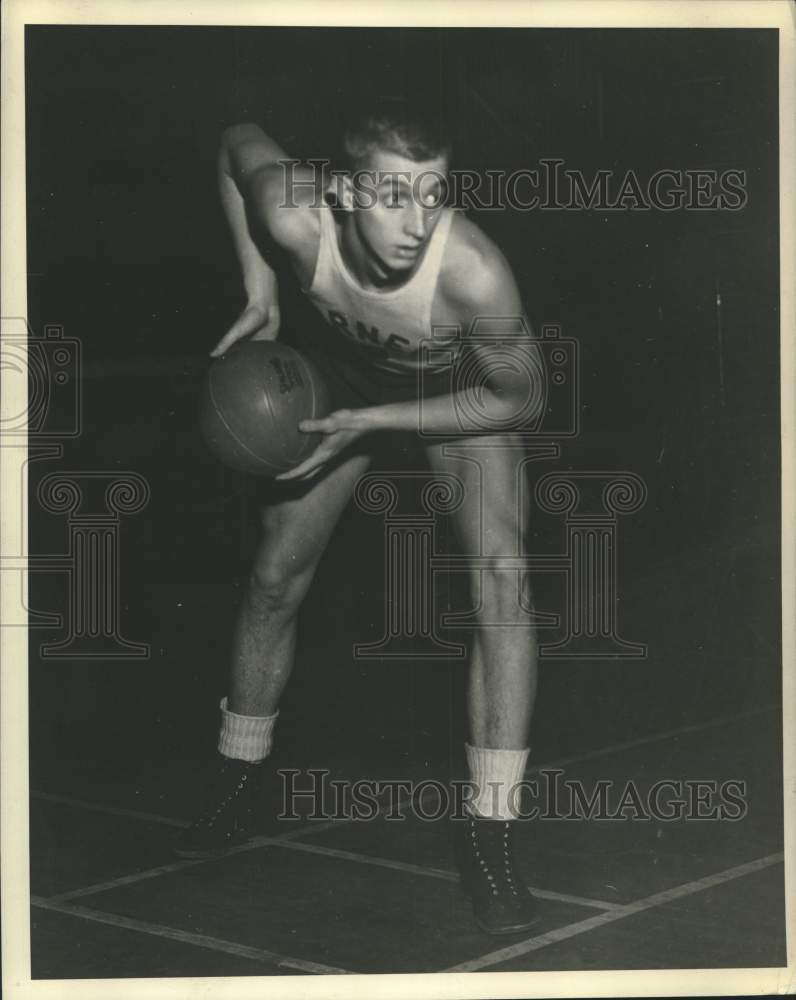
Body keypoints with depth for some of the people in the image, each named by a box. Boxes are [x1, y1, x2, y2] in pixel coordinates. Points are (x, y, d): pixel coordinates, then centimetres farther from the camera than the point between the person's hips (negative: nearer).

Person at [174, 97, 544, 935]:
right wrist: (258, 283, -15)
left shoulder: (474, 272, -43)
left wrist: (371, 423, -30)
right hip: (349, 369, 3)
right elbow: (237, 143, -12)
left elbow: (514, 399, -25)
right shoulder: (298, 217, -36)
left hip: (460, 389, -3)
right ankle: (235, 797, 29)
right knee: (275, 577, 7)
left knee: (501, 580, -23)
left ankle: (489, 840, -14)